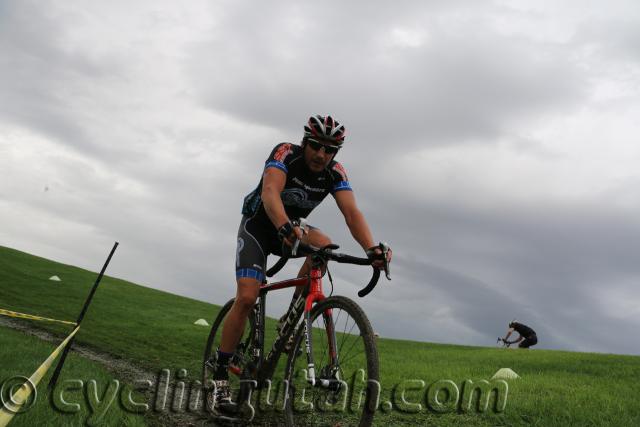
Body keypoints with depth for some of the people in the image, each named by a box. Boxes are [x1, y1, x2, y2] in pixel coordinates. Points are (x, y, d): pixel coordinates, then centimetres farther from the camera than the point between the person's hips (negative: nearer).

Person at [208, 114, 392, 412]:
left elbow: (352, 213, -26)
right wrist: (286, 227, -62)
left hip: (291, 228, 4)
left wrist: (371, 249, -45)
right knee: (246, 298, -18)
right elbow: (270, 192, -42)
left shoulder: (335, 173, -14)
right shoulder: (286, 153, -25)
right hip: (257, 225, -4)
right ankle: (220, 375, -2)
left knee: (324, 245, -29)